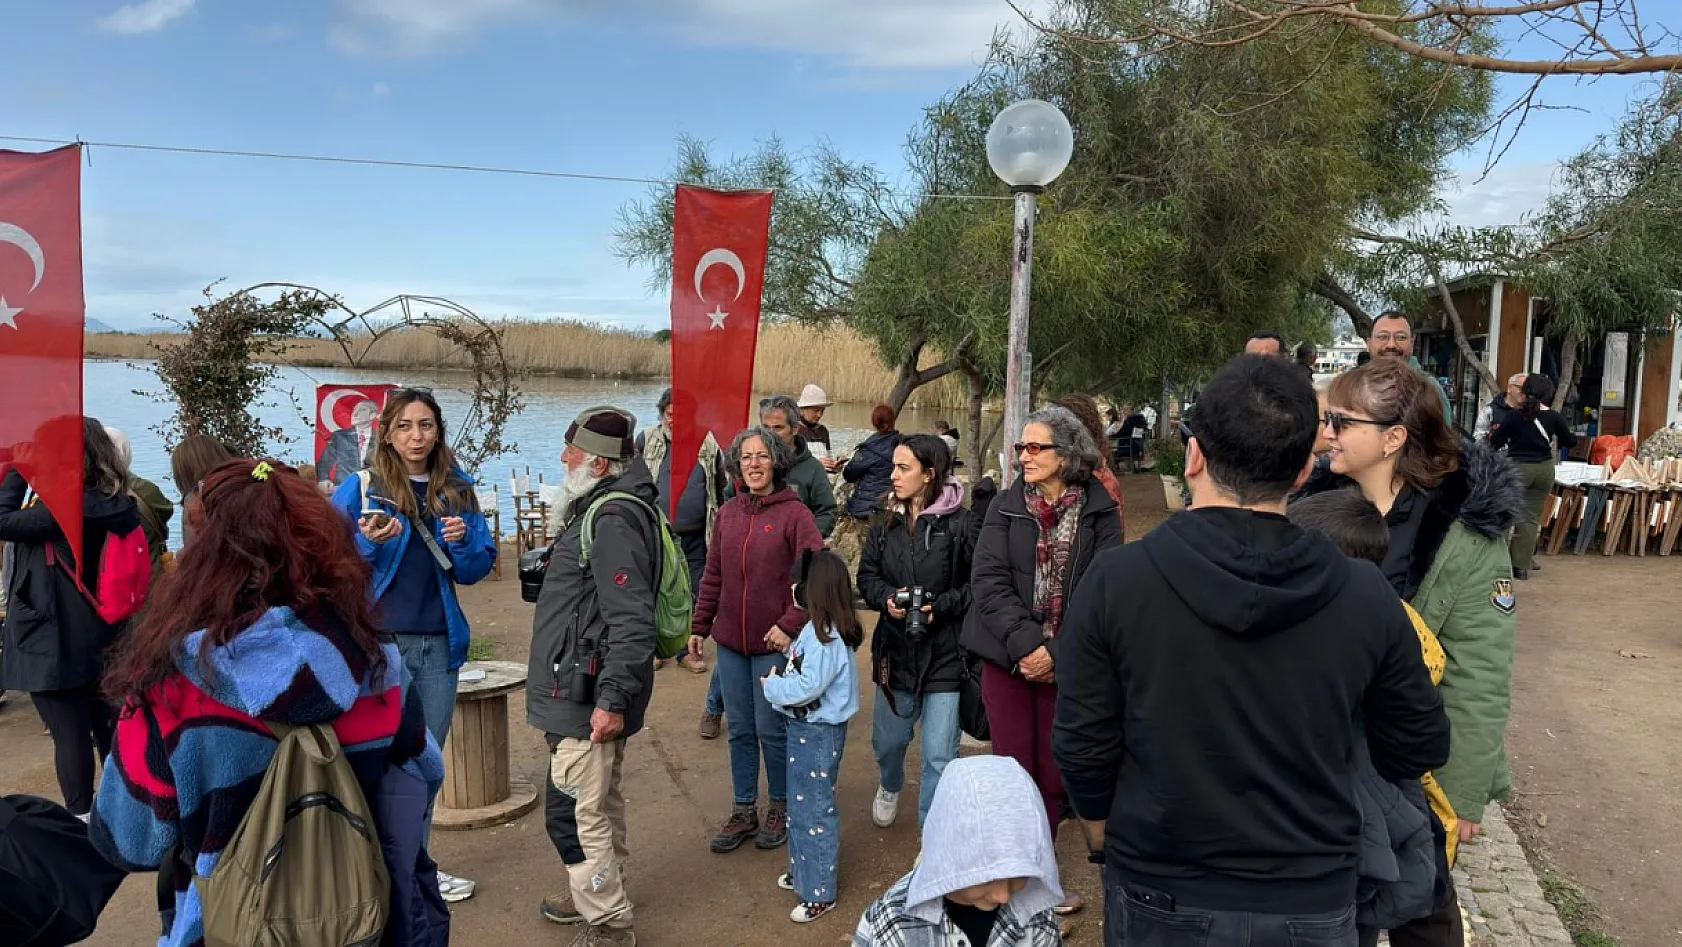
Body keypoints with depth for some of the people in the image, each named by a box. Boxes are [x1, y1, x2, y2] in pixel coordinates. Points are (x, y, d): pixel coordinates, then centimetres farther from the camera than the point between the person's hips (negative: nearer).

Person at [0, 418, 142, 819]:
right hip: (89, 635, 9)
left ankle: (81, 820, 12)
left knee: (71, 734, 2)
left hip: (53, 640, -9)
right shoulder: (102, 501, 3)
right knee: (105, 728, 18)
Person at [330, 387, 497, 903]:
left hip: (438, 643, 4)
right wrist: (369, 543, -23)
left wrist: (463, 541, -12)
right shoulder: (361, 488, -4)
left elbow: (477, 570, 7)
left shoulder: (457, 491, 6)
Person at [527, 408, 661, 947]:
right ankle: (599, 892, 38)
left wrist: (613, 699, -27)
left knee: (573, 813, -3)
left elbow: (632, 620, -28)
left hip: (588, 695, -11)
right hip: (590, 690, 11)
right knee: (601, 804, 22)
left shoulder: (613, 520, -22)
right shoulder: (601, 509, 12)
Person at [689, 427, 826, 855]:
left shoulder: (794, 513, -11)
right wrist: (700, 626, 11)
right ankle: (744, 811, 28)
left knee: (771, 730, 6)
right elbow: (713, 575, 11)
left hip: (773, 643, -5)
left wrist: (791, 624, -19)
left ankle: (780, 807, 28)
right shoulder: (729, 512, 5)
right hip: (730, 641, 5)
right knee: (740, 730, 14)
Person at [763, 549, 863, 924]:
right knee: (800, 803, 22)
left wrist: (771, 686, -13)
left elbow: (807, 688, -27)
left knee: (815, 809, 1)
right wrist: (780, 681, -4)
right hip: (804, 728, 10)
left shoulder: (826, 638, -26)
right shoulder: (818, 629, 4)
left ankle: (820, 892, 14)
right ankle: (803, 869, 39)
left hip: (818, 733, -10)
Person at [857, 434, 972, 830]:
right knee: (887, 739, 22)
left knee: (940, 756, 1)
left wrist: (941, 606, -21)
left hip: (946, 654, -5)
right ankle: (890, 787, 56)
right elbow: (867, 576, 9)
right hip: (896, 649, 5)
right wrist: (887, 599, -11)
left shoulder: (960, 523, -13)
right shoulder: (886, 524, 4)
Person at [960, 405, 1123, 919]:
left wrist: (1057, 653, -16)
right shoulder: (1005, 507, 1)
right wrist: (1025, 644, -17)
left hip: (1067, 662, 0)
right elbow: (990, 581, -7)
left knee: (1054, 777, 8)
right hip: (1008, 658, 1)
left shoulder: (1100, 513, -3)